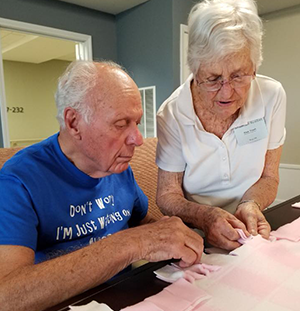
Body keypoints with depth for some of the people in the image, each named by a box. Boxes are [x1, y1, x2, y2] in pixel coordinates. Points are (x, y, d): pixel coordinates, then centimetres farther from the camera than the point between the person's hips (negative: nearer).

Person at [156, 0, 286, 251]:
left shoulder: (272, 96, -10)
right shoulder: (171, 116, -17)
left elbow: (268, 177, 0)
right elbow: (167, 195, -10)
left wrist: (250, 206, -21)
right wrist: (205, 216, -29)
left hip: (251, 231, 3)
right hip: (193, 237, -2)